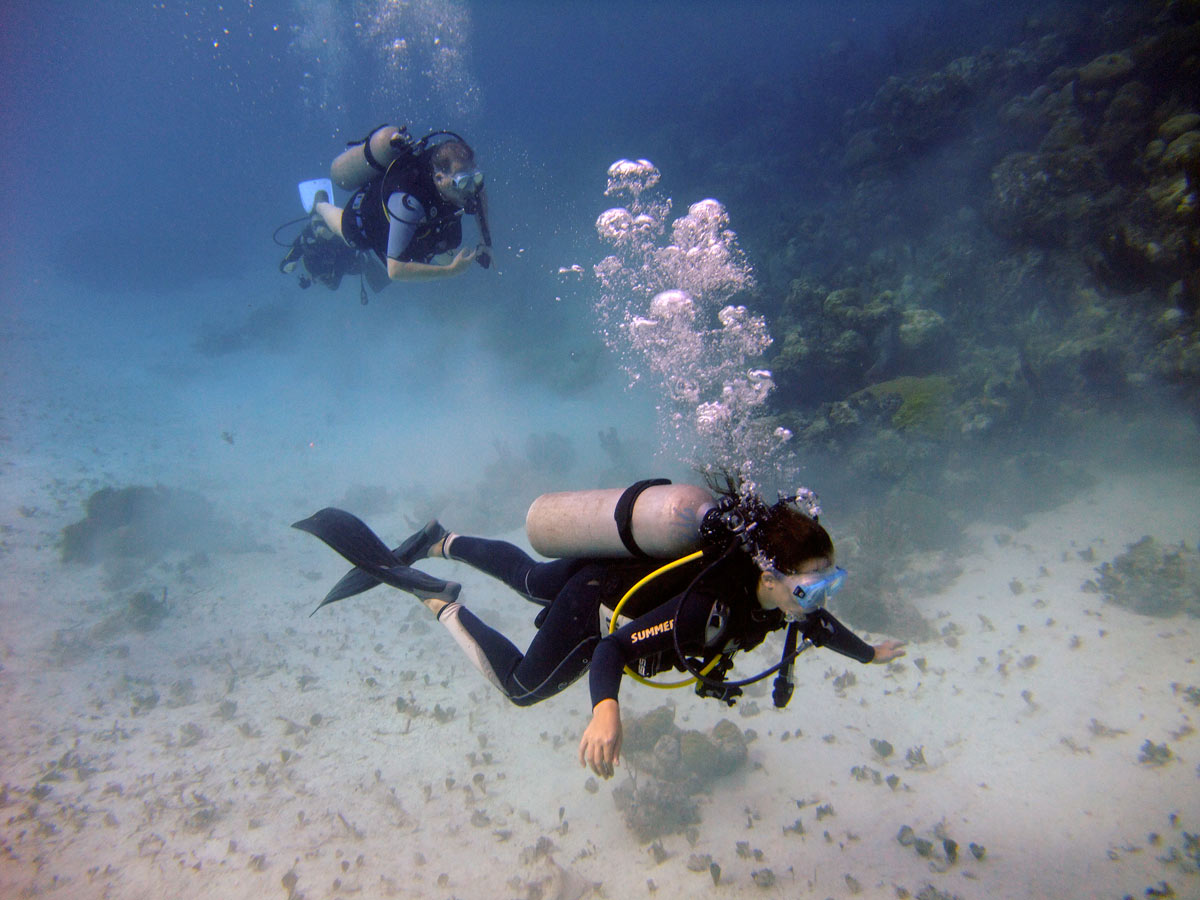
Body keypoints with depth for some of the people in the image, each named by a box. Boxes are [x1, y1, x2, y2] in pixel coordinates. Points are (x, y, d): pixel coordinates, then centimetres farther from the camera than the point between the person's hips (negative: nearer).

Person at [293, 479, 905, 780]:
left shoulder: (779, 590, -17)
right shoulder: (713, 609, -41)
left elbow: (817, 623, 7)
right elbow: (613, 649, -41)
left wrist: (868, 653, 22)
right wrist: (606, 711, -61)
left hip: (611, 563, 7)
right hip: (593, 603, -7)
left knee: (528, 577, 32)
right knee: (521, 685, 15)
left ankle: (439, 542, 50)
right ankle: (434, 599, 20)